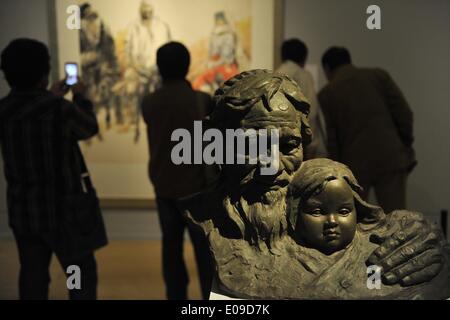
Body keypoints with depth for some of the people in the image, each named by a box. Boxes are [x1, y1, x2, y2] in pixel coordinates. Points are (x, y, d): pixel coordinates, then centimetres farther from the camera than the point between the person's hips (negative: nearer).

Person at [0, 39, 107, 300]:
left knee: (33, 275, 13)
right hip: (65, 206, -5)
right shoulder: (60, 108, -17)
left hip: (24, 208, 5)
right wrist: (81, 98, 19)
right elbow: (89, 128, 3)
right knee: (82, 272, 9)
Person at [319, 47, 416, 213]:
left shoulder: (326, 94, 4)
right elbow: (404, 113, 1)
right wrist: (406, 146, 12)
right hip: (391, 158, 1)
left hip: (354, 164, -1)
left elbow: (329, 140, 1)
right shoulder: (379, 75, 8)